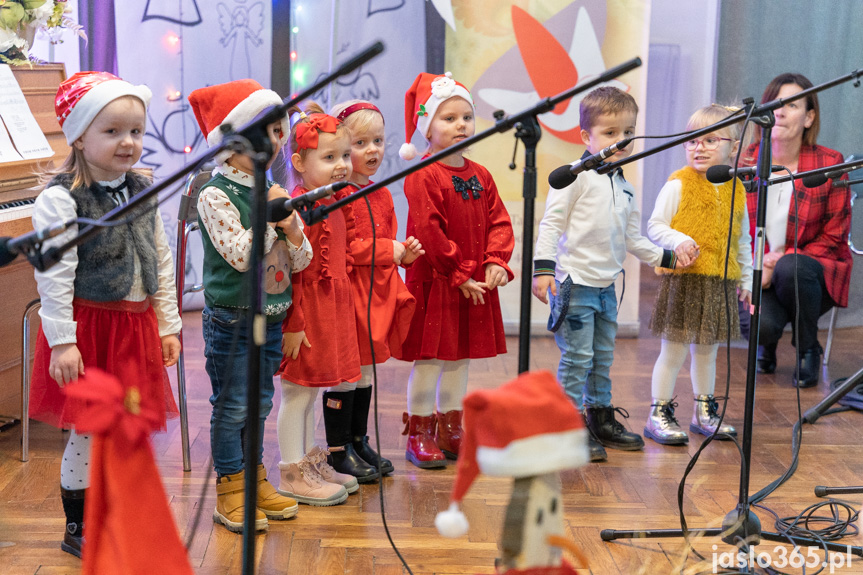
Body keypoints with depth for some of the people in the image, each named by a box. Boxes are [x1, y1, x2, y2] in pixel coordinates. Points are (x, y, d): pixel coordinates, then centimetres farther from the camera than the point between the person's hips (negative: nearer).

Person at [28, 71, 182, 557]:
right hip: (88, 324, -6)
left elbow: (162, 263, 12)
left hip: (136, 324, 6)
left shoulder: (144, 192, 7)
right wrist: (62, 341, -18)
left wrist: (168, 325, 11)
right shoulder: (61, 199, -14)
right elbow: (54, 276, -16)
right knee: (88, 429, 2)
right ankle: (79, 528, 20)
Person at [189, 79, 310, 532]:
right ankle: (230, 491, 13)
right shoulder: (216, 195, -13)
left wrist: (293, 230, -11)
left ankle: (254, 479, 29)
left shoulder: (273, 192, 8)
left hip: (270, 316, 7)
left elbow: (300, 262, 8)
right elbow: (239, 255, -23)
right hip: (231, 319, -7)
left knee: (259, 403, 16)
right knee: (231, 405, 2)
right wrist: (268, 216, -19)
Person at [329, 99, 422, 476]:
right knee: (342, 373, 0)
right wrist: (386, 250, -18)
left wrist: (405, 254, 2)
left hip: (376, 295, 8)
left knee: (365, 370, 17)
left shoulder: (381, 195, 14)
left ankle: (359, 441, 29)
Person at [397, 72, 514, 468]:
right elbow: (429, 233, -17)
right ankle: (419, 435, 12)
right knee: (428, 359, 0)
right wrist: (460, 276, -16)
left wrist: (496, 263, -8)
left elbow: (499, 222, 8)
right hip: (433, 285, -6)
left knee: (460, 359, 14)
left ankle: (450, 430, 25)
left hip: (475, 285, 7)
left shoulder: (480, 176, 10)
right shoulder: (422, 177, -12)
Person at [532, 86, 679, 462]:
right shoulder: (576, 175, -9)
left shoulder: (624, 186, 14)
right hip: (575, 282, -7)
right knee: (577, 356, -6)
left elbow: (632, 237, 22)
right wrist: (543, 268, -19)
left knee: (603, 356, 15)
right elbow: (552, 223, -12)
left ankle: (601, 418, 27)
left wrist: (664, 257, 23)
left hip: (606, 285, 8)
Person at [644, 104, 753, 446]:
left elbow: (742, 241, 16)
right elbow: (655, 226, -6)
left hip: (721, 281, 5)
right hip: (682, 279, -4)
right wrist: (678, 241, -24)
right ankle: (659, 415, 10)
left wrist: (746, 279, 15)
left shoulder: (735, 190, 9)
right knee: (674, 350, -1)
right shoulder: (678, 185, -5)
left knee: (707, 350, 16)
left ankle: (704, 412, 29)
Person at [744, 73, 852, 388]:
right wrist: (757, 266, -15)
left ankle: (808, 350, -7)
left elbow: (834, 235, -5)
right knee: (758, 324, -30)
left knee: (790, 268, -38)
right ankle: (767, 342, 13)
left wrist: (781, 261, -19)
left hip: (814, 271, -1)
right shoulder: (745, 160, 0)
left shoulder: (829, 164, -7)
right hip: (758, 274, 1)